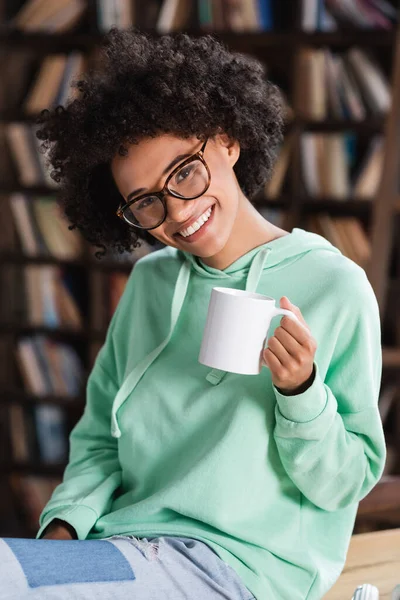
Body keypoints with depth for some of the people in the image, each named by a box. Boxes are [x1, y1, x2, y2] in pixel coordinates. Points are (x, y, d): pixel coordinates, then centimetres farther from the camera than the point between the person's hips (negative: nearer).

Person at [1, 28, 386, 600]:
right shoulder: (149, 282, 13)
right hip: (122, 549, 5)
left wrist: (299, 391, -17)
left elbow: (344, 484, 0)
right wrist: (65, 527, -2)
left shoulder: (335, 288, -3)